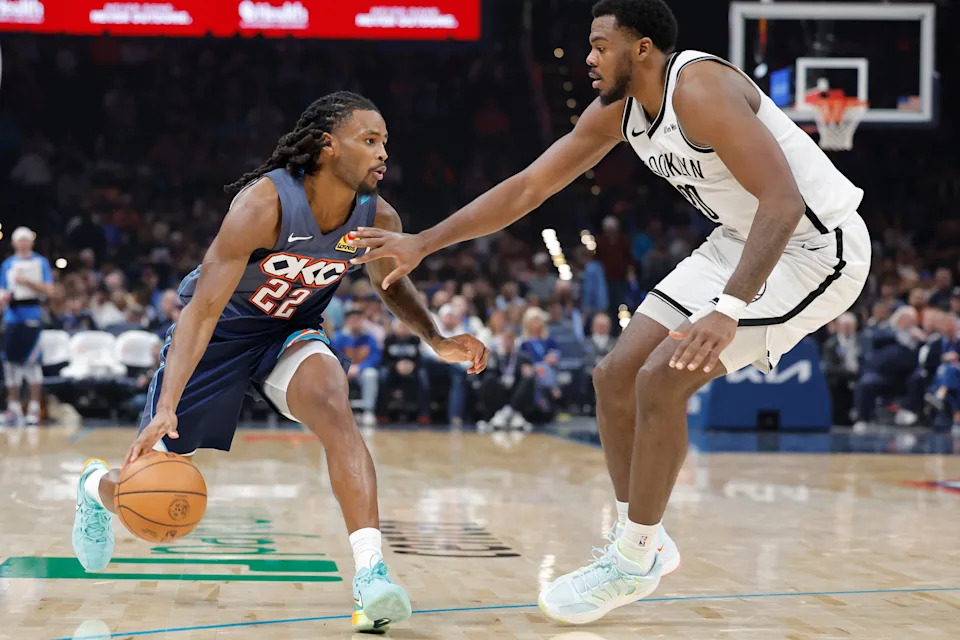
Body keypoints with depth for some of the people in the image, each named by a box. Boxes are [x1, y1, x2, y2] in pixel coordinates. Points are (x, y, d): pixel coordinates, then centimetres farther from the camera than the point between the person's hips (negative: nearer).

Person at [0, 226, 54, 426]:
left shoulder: (41, 262, 5)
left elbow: (49, 290, -1)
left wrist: (28, 282, -13)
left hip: (32, 317, -3)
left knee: (32, 361, -7)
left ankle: (34, 407, -3)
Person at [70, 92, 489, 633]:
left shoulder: (378, 219, -15)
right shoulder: (265, 203, -33)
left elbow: (391, 285, 9)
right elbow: (203, 309, -34)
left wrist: (437, 341, -8)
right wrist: (166, 408, -43)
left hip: (291, 332, 3)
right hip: (221, 332, -3)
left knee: (334, 410, -32)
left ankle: (371, 574, -36)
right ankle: (98, 486, 43)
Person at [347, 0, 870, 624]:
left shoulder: (701, 88, -27)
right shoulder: (615, 111, 1)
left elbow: (783, 201, -34)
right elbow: (527, 187, 7)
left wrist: (728, 310, -43)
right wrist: (422, 243, 3)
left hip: (817, 243, -9)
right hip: (744, 241, 9)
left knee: (662, 379, -17)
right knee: (617, 375, 5)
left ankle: (635, 562, -1)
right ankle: (643, 541, 20)